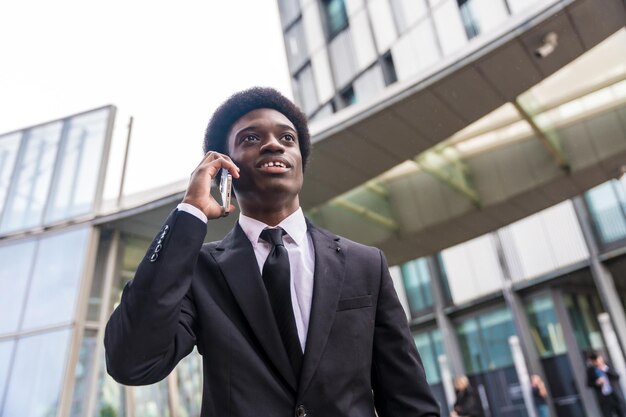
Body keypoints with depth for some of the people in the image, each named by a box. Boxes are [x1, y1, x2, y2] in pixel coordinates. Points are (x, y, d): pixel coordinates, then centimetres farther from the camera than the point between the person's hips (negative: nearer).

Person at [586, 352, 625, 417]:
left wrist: (607, 370, -16)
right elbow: (589, 383, 2)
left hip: (614, 395, 2)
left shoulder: (607, 365, 1)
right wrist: (596, 383, -18)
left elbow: (617, 377, -3)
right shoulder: (590, 369, -4)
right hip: (603, 398, -2)